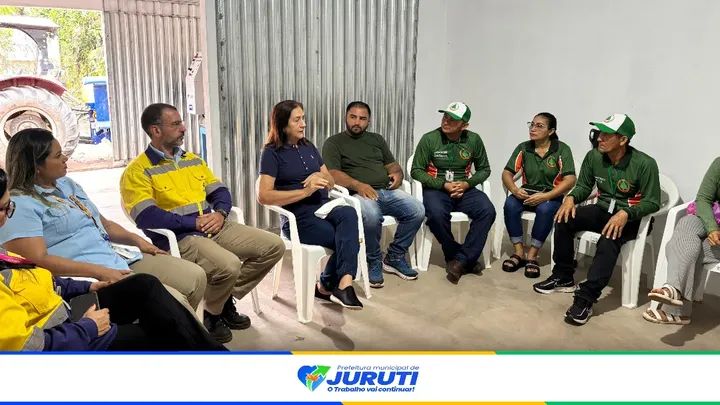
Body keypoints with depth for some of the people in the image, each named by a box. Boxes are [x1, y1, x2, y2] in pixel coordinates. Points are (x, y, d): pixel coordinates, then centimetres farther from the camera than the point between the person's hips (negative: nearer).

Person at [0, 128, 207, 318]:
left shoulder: (66, 184, 18)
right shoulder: (18, 206, -10)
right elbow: (38, 260, -20)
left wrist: (136, 239, 7)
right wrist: (101, 272, -24)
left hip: (120, 259, 9)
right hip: (88, 278, -9)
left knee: (195, 276, -1)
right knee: (172, 301, -23)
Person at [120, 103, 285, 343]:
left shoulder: (193, 160, 18)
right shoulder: (138, 171, -5)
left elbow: (220, 191, 16)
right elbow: (147, 217, -17)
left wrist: (220, 213, -7)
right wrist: (195, 222, -17)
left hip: (215, 228, 8)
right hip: (178, 237, -7)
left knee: (274, 246, -3)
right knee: (228, 266, -34)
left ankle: (226, 299, 11)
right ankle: (210, 314, 0)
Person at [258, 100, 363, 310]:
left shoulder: (308, 147, 17)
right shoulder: (272, 153, -2)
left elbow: (331, 181, 21)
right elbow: (263, 196, -14)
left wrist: (319, 176, -5)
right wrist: (304, 191, -20)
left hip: (323, 207, 5)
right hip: (299, 218, -5)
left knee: (349, 213, -30)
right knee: (349, 238, -27)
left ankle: (327, 286, -27)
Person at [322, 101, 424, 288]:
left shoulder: (376, 139, 24)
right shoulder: (333, 142, 7)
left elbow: (392, 164, 23)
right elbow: (332, 173, -7)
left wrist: (397, 174, -2)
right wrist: (358, 185, -22)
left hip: (387, 191, 5)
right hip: (359, 193, -5)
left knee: (417, 211, -19)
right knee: (371, 216, -38)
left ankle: (394, 257, 0)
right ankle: (373, 261, -11)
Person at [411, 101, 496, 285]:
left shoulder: (474, 140, 2)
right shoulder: (429, 139, -5)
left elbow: (484, 169, 13)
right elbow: (416, 171, -2)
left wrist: (467, 184, -7)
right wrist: (444, 185, -12)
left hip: (464, 189, 3)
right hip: (436, 189, -2)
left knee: (487, 211, -26)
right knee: (437, 214, -36)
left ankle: (460, 260, -20)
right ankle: (462, 257, -12)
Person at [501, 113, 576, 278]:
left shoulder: (562, 149, -7)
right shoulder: (523, 148, 2)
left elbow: (570, 180, -15)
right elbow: (507, 173, 2)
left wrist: (545, 196, -26)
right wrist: (515, 190, -20)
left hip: (552, 195, -3)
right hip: (527, 192, 3)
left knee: (545, 209, -36)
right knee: (510, 204, -29)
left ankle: (532, 255, -22)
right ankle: (519, 252, -18)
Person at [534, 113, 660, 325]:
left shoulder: (645, 164, -18)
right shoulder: (594, 156, -5)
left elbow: (652, 202, -15)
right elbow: (584, 186, 8)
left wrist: (626, 214, -33)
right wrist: (571, 197, -16)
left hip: (630, 218, -5)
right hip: (601, 210, 5)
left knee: (609, 240, -36)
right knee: (564, 220, -20)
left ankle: (585, 299, -36)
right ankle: (563, 278, -5)